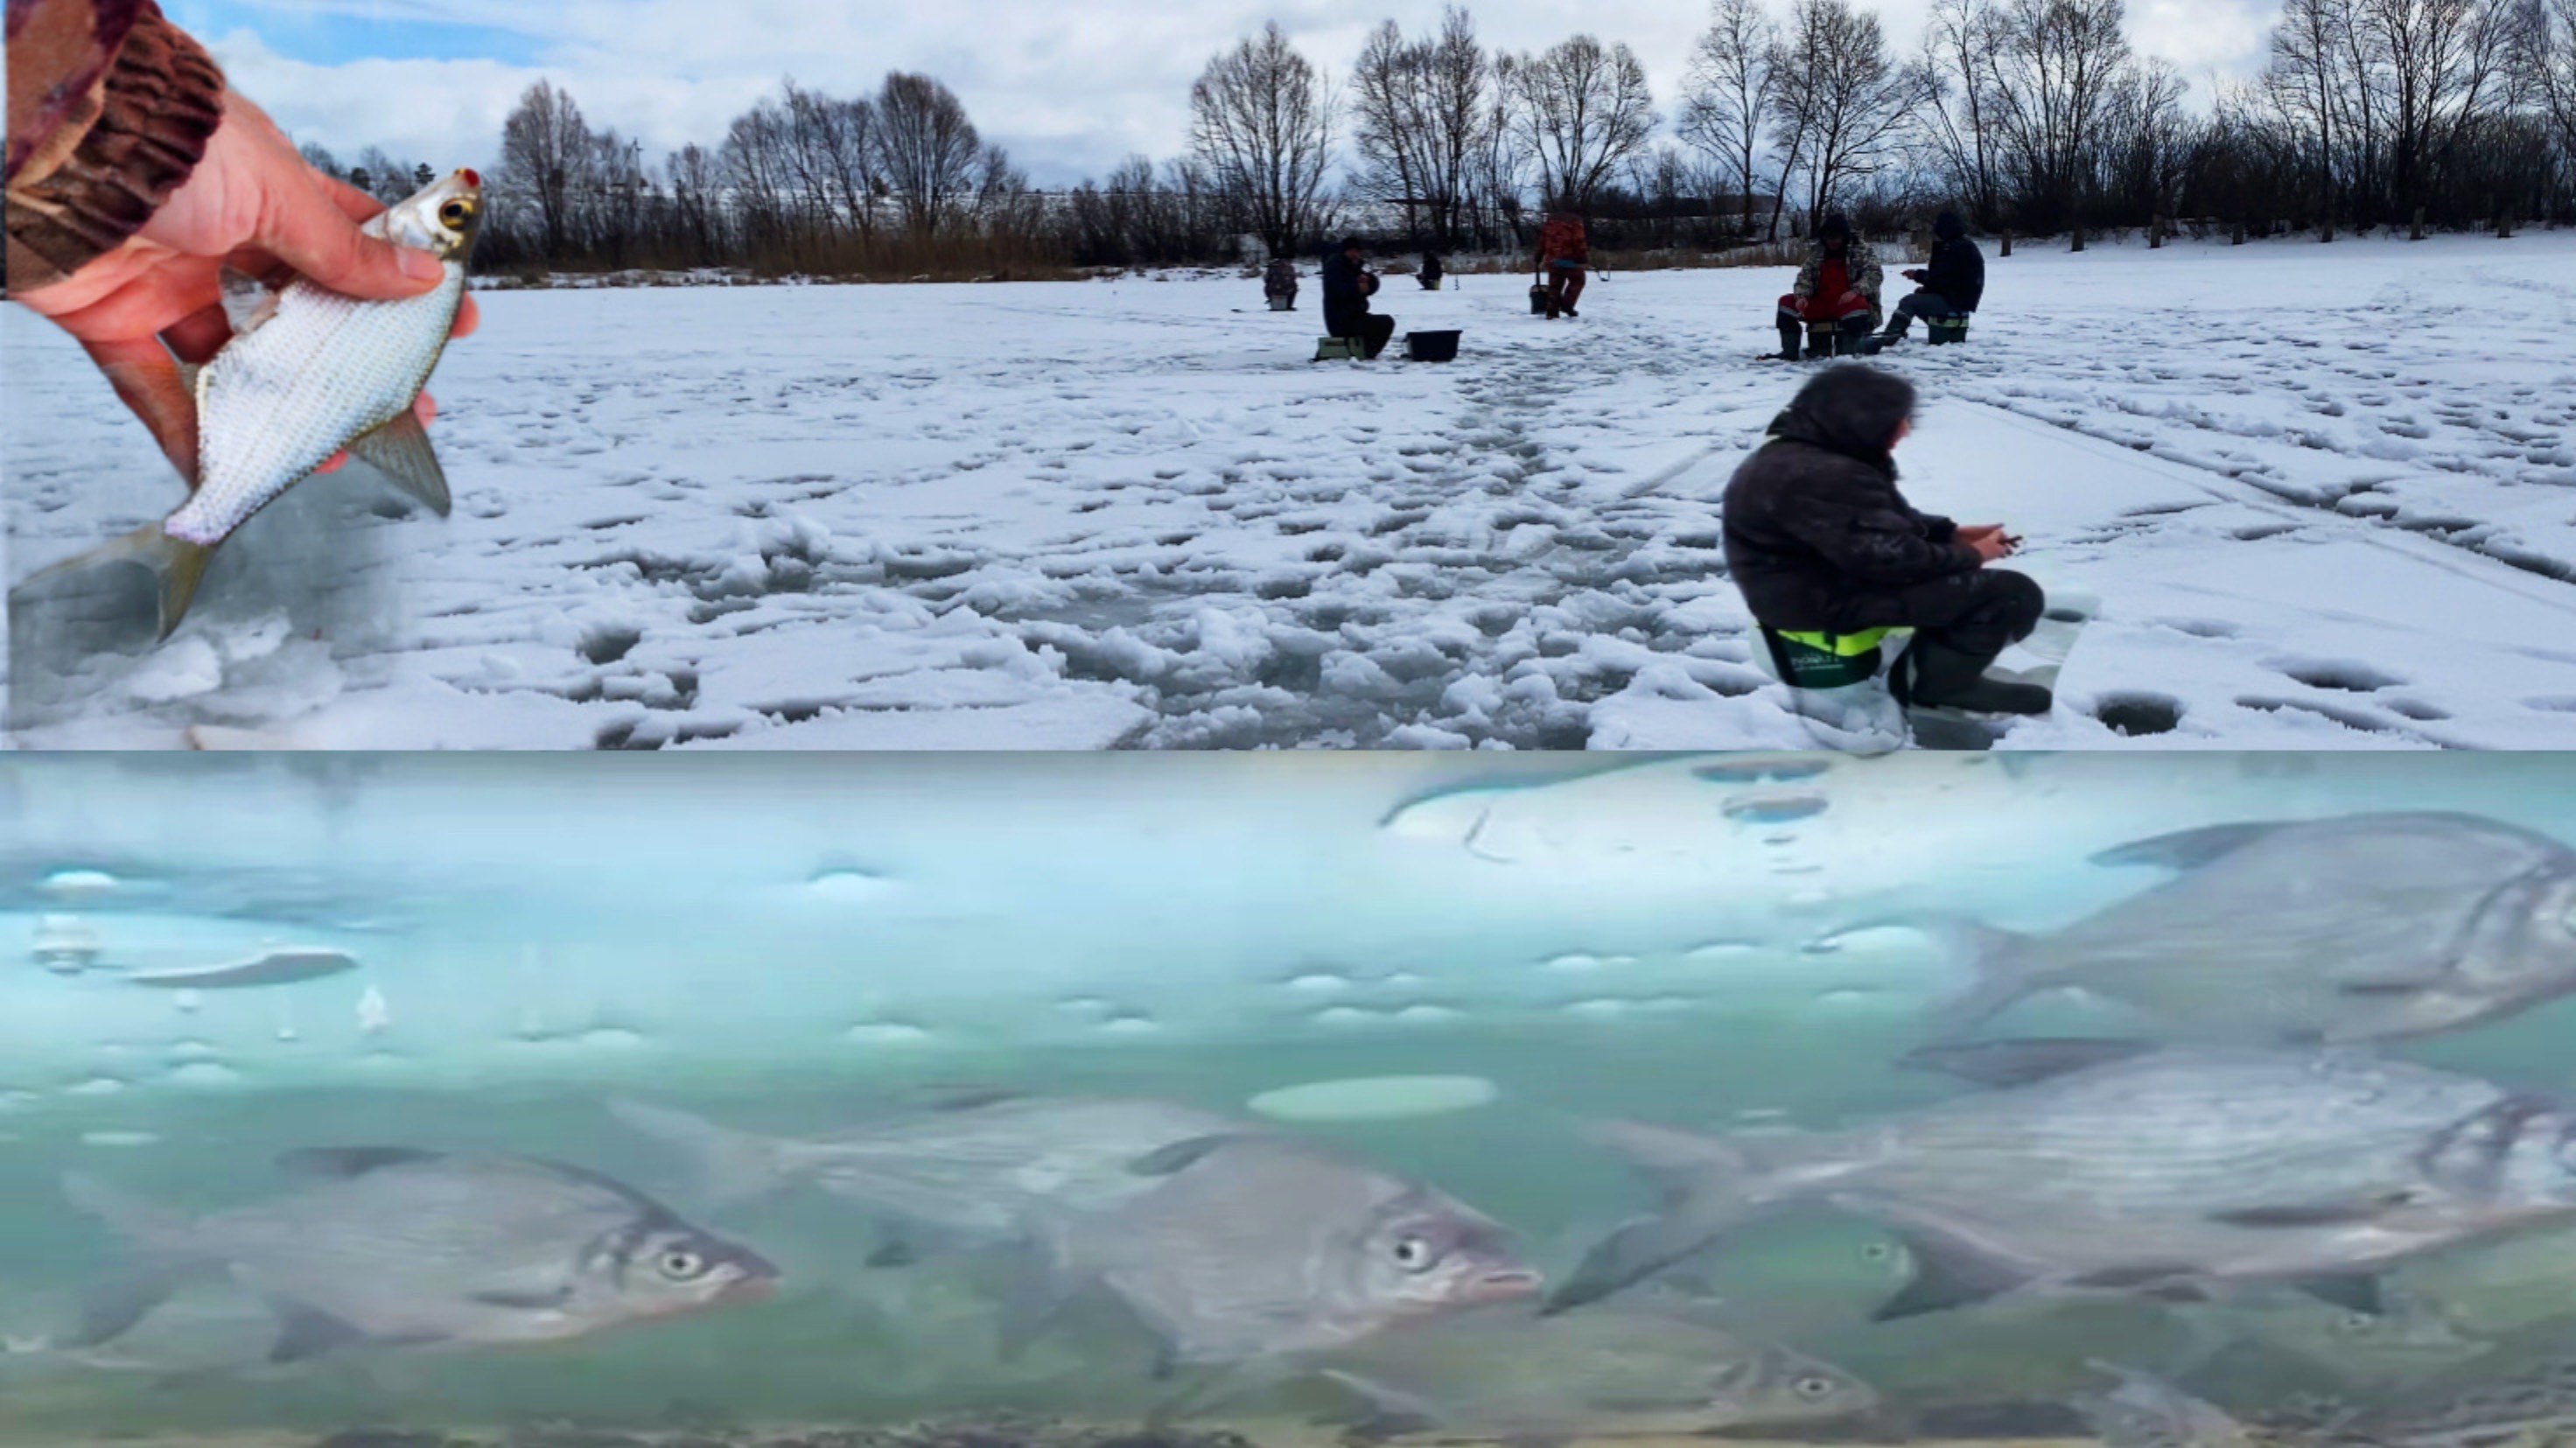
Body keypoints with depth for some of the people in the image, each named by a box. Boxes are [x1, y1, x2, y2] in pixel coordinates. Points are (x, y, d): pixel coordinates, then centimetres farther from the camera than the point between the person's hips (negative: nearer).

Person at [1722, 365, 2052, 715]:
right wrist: (1969, 556, -8)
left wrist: (1952, 533, 7)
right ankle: (1940, 683, 3)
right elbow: (1892, 558, -24)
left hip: (1822, 578, 11)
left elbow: (1890, 521, 19)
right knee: (2016, 594, -13)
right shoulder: (1827, 479, -27)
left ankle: (1926, 669, 17)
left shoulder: (1799, 455, 8)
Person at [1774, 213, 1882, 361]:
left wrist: (1855, 291, -30)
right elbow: (1805, 276, 3)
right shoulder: (1816, 253, 9)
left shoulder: (1862, 250, -3)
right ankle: (1789, 353, -9)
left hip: (1849, 303, -5)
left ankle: (1846, 354, -34)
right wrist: (1801, 296, -18)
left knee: (1858, 306, -40)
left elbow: (1874, 274, -13)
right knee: (1786, 303, -7)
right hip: (1821, 305, 5)